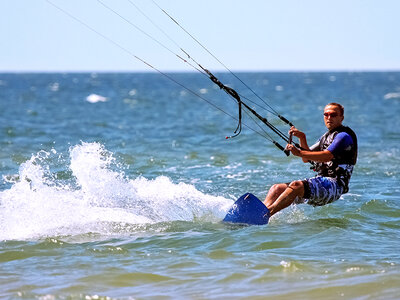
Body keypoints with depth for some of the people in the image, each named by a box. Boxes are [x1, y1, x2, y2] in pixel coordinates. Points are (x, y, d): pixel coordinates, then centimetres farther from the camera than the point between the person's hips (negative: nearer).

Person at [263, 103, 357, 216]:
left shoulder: (344, 136, -3)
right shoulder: (326, 136, 26)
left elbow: (327, 156, -19)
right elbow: (307, 159, 23)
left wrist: (299, 153, -28)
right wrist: (302, 139, 6)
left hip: (334, 184, -9)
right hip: (320, 180, 9)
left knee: (296, 185, -34)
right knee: (277, 188, -5)